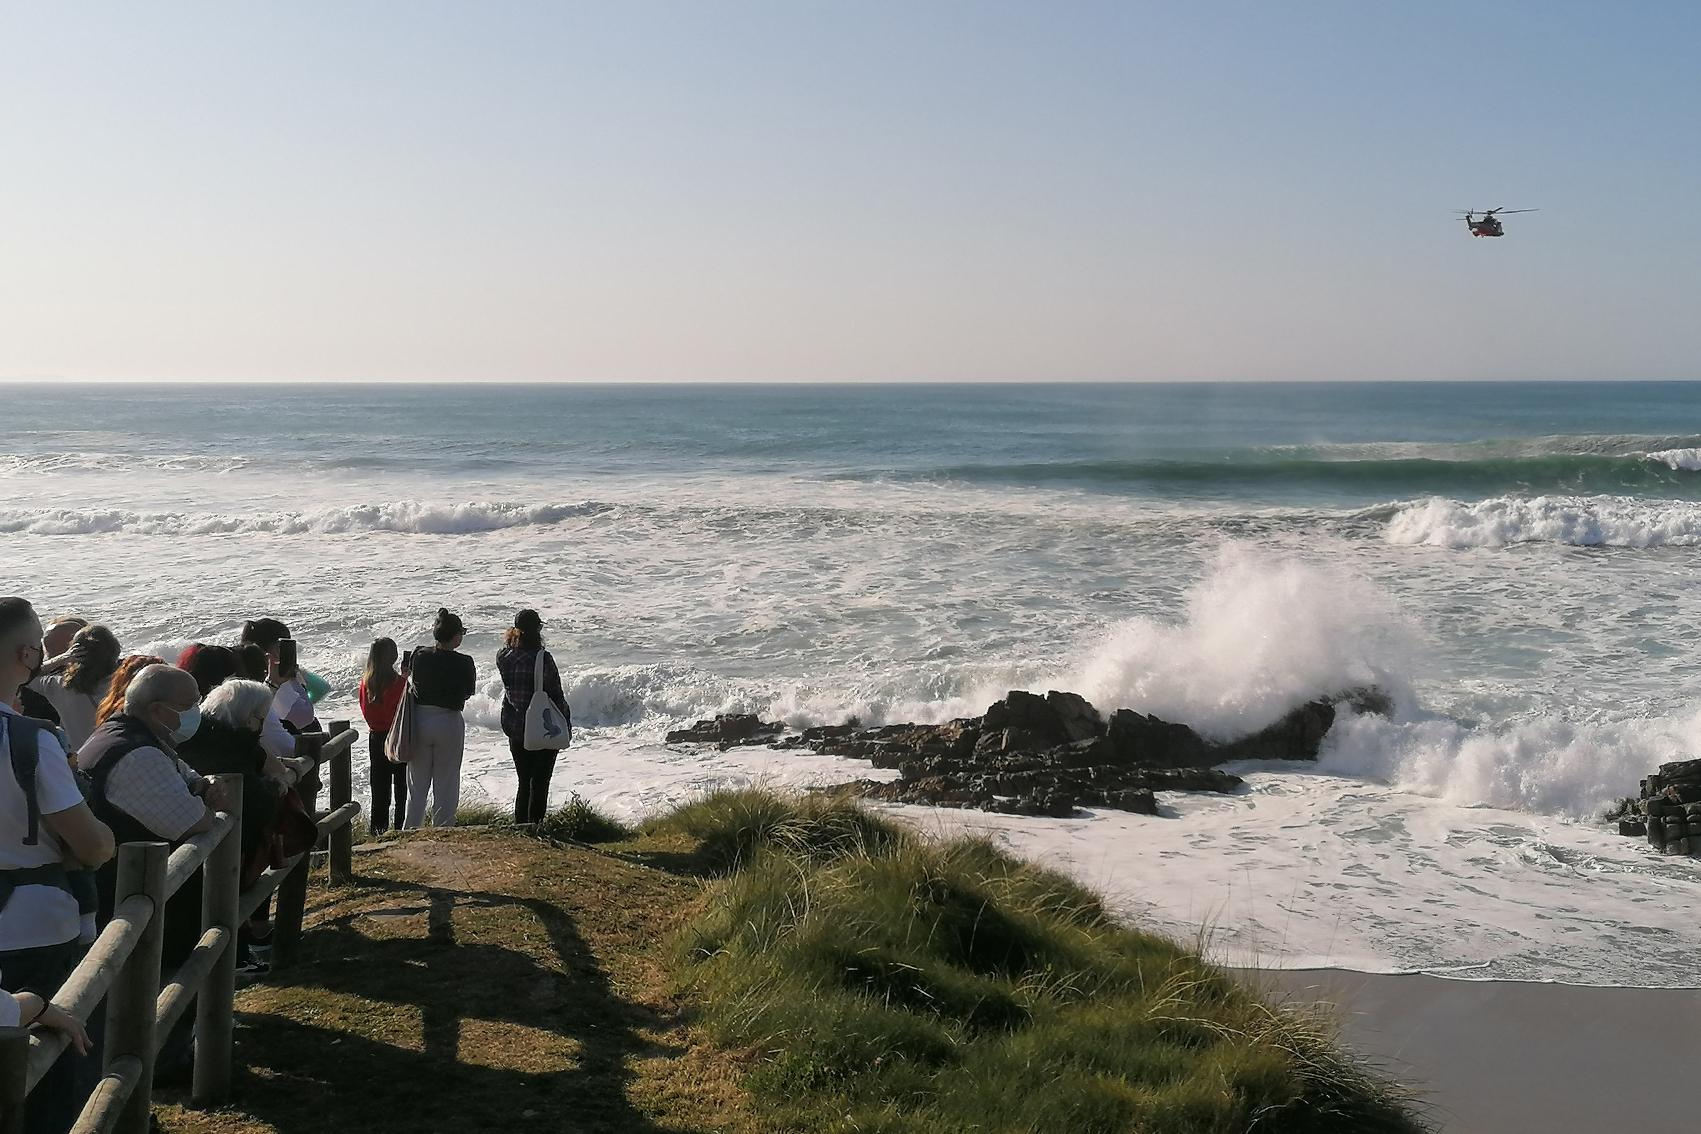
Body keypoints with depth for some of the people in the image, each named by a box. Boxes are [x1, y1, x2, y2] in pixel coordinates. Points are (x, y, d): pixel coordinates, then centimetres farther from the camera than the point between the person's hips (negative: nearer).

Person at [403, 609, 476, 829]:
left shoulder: (419, 656, -7)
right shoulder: (463, 663, -15)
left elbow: (414, 681, 8)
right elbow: (469, 691, -2)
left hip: (419, 721, 3)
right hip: (449, 724, -3)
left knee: (417, 786, 16)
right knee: (445, 786, 9)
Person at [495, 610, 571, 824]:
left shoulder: (504, 656, -3)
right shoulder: (542, 658, -19)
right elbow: (555, 695, -14)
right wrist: (565, 724, -2)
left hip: (514, 728, 5)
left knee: (524, 782, 16)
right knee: (540, 783, 3)